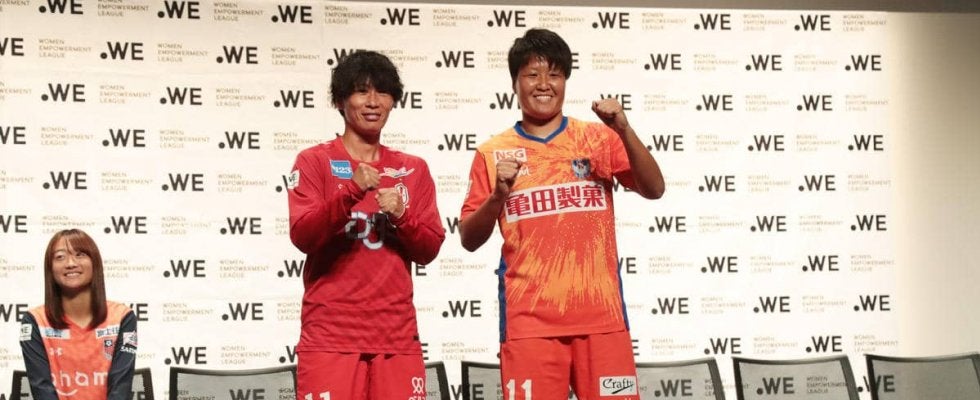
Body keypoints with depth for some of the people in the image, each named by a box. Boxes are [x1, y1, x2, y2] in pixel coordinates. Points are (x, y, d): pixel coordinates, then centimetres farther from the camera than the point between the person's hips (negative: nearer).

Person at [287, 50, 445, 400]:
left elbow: (429, 250, 9)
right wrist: (351, 193, -23)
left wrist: (401, 216, -9)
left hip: (397, 335, 3)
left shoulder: (413, 169, 14)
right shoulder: (314, 161, 3)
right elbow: (302, 236, -9)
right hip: (330, 334, -3)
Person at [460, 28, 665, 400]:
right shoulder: (494, 153, 6)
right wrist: (498, 195, -12)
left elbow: (654, 189, -3)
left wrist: (624, 131, -16)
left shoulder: (598, 137, 8)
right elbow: (469, 240, 6)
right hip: (529, 318, 0)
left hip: (600, 313, 1)